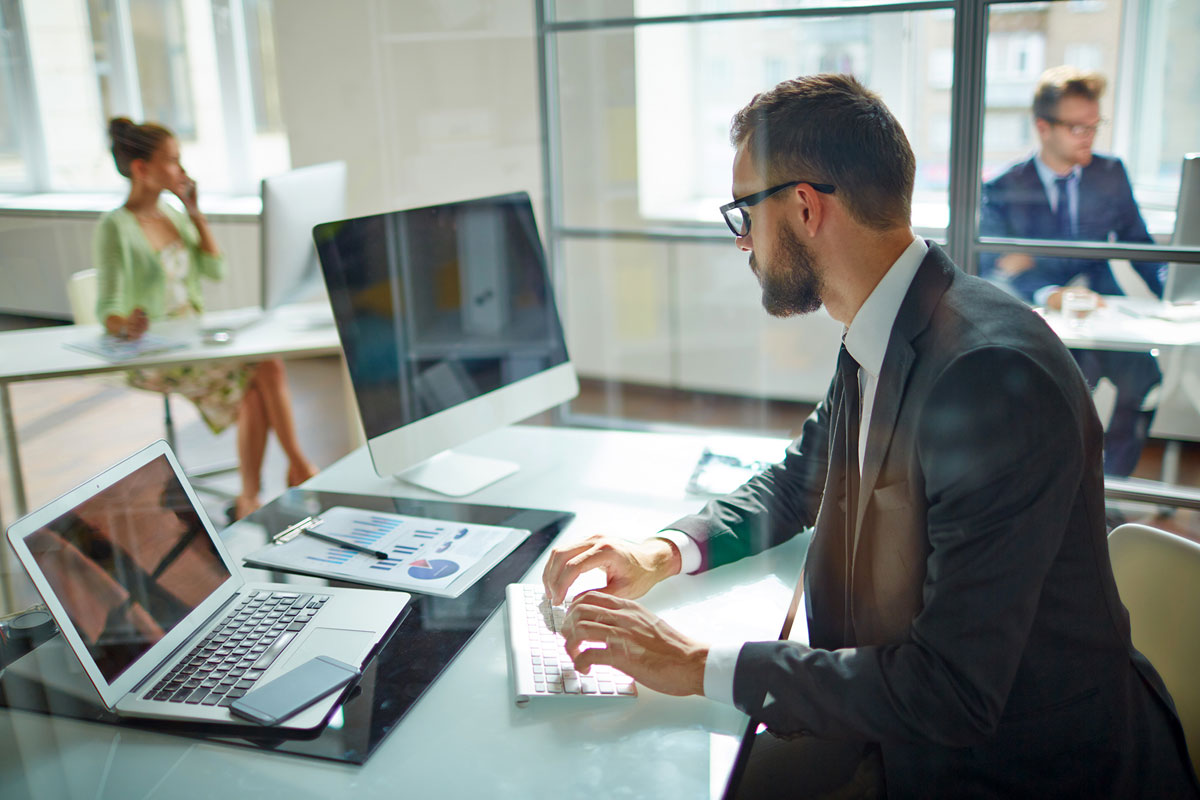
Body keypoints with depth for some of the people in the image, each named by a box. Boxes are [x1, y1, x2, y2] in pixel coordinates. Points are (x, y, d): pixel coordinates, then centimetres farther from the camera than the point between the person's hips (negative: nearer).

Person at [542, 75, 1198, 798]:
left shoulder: (993, 371, -29)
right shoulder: (875, 345, 0)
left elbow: (952, 691, -29)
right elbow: (796, 483, 16)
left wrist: (697, 664, -24)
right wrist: (665, 552, -3)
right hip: (901, 729, 7)